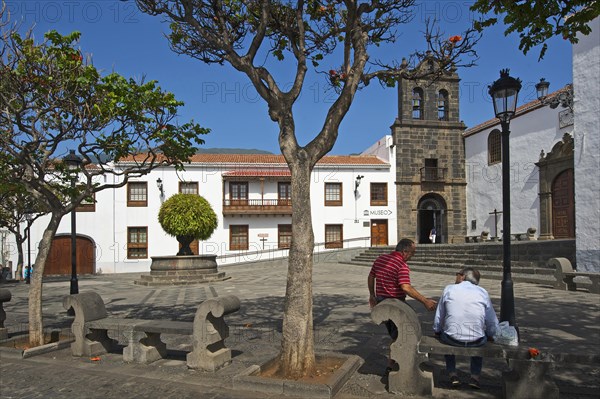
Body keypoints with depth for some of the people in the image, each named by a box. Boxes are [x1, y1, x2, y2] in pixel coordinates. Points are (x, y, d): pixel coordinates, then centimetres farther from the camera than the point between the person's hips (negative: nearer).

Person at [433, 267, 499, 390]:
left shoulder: (449, 289, 3)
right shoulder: (483, 292, 5)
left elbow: (439, 318, 7)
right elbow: (493, 324, 9)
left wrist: (437, 332, 26)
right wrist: (489, 336, 29)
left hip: (453, 339, -1)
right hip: (476, 341, 1)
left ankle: (452, 375, 29)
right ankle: (475, 377, 27)